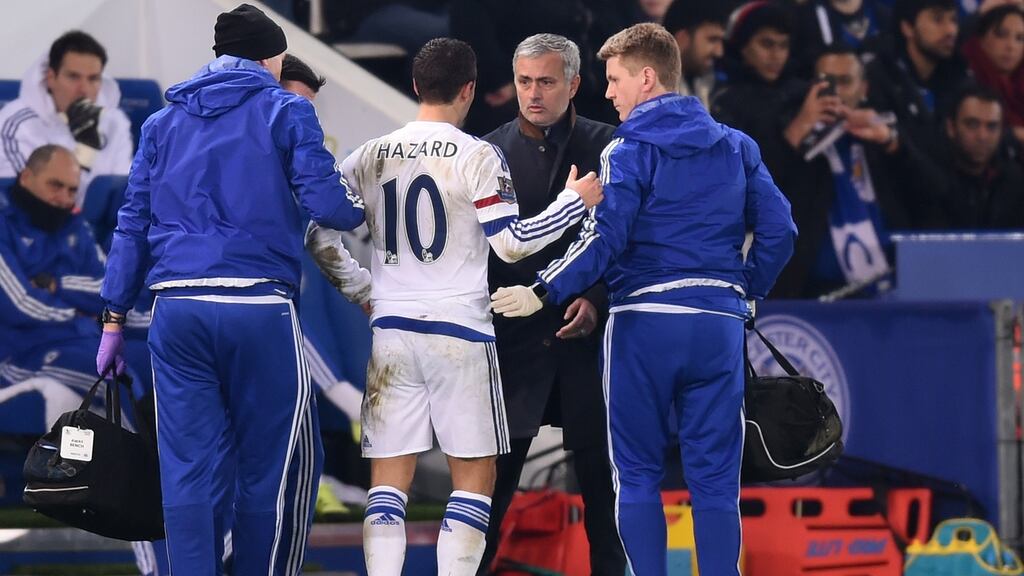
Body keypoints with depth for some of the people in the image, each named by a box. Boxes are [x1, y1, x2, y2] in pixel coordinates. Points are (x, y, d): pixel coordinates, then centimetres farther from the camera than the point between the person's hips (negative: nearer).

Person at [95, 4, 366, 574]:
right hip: (259, 307, -4)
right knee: (281, 465, 5)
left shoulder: (165, 121, 18)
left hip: (177, 308, 4)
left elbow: (133, 223, 15)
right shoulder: (285, 111, 5)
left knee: (189, 469, 4)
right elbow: (326, 202, -5)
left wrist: (115, 318, 17)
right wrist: (363, 208, 17)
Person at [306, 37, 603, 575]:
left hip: (390, 330, 4)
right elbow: (511, 243, -8)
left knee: (388, 481, 5)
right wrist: (574, 202, 4)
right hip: (459, 331, -3)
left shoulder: (370, 157, 6)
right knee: (474, 477, 5)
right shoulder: (477, 156, -6)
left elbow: (318, 235, 6)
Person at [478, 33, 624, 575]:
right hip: (513, 334, 1)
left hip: (588, 331, -1)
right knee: (492, 474, 0)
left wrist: (598, 301, -12)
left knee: (600, 474, 3)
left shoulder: (605, 147, 2)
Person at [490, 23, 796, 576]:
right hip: (719, 323, 4)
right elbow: (777, 229, 8)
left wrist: (543, 293, -11)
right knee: (715, 478, 5)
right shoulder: (735, 146, 11)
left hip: (644, 322, -4)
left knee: (637, 475, 5)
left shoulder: (629, 150, -5)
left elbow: (605, 237, -15)